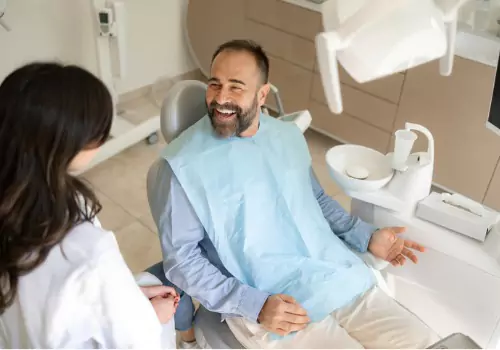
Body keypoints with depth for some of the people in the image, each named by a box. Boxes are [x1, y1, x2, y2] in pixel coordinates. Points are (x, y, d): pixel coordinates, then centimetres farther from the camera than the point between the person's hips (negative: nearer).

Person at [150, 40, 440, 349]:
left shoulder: (289, 136, 9)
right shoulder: (183, 163, -9)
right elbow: (180, 257, -8)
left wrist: (367, 237, 10)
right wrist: (255, 305, -18)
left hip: (342, 281, 5)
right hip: (270, 306, -5)